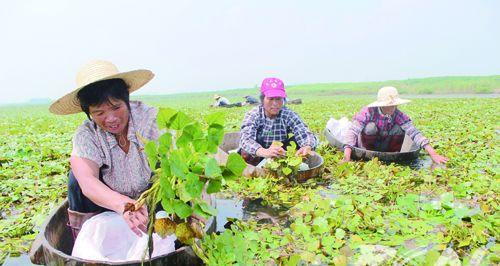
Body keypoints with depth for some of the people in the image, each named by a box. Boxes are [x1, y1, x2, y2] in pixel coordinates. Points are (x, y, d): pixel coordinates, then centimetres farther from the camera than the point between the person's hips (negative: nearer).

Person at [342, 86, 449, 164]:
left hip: (383, 146, 3)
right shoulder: (368, 112, -28)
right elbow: (352, 131, -36)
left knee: (398, 129, -23)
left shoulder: (398, 115, -18)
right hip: (365, 145, -3)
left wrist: (433, 154, -36)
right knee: (371, 126, -32)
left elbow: (414, 133, -25)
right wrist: (347, 156, -51)